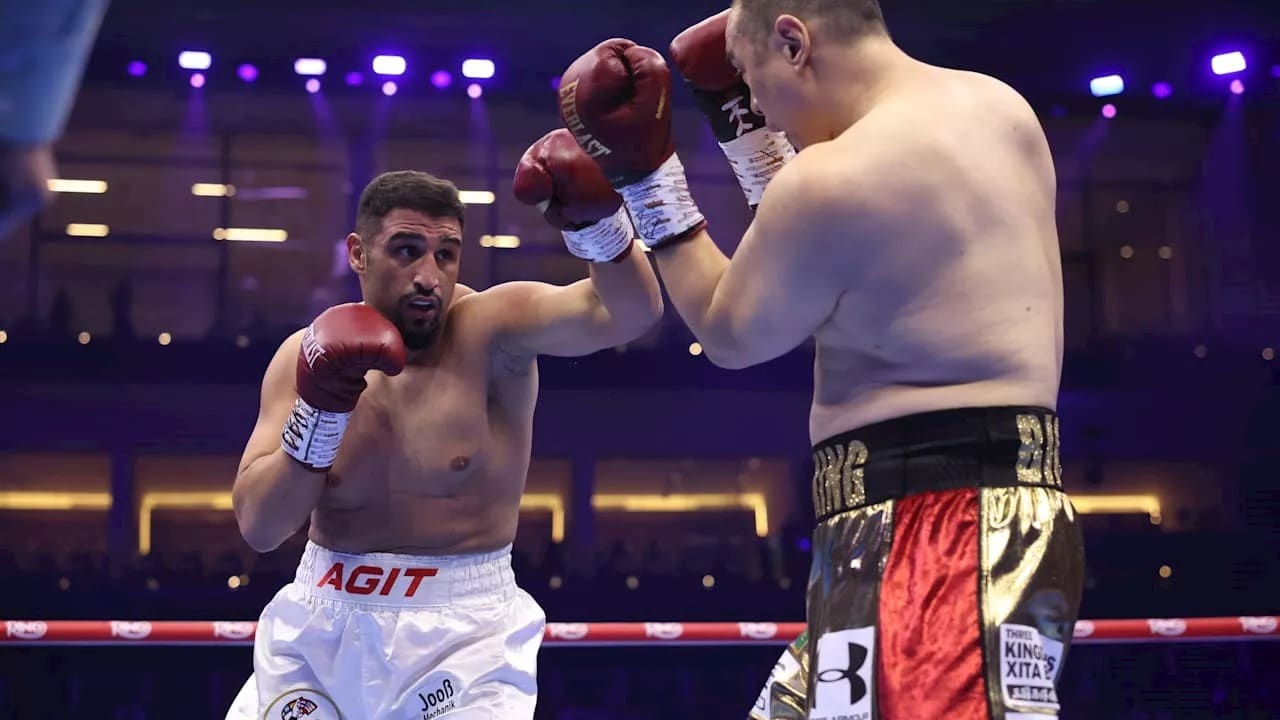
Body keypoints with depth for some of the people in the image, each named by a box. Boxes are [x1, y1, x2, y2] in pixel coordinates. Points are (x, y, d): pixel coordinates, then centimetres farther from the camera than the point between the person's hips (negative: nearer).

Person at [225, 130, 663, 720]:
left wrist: (597, 221, -45)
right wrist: (320, 413, -21)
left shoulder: (492, 329, -11)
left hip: (464, 632, -3)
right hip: (319, 625, 3)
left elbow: (631, 312, -28)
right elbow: (257, 528, -8)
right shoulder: (304, 355, -2)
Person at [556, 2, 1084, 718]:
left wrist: (644, 177, 8)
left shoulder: (835, 181, -17)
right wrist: (743, 123, 28)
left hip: (937, 534, -11)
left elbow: (729, 335, 3)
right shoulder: (995, 107, 11)